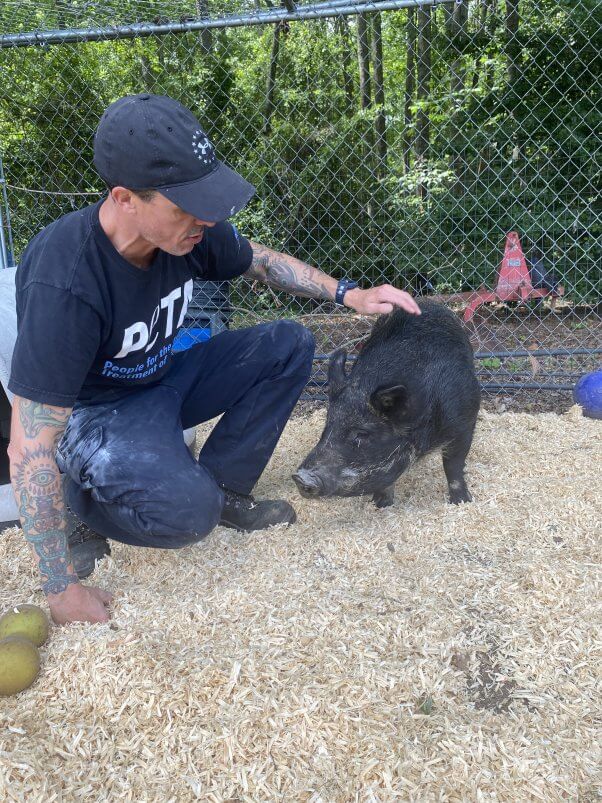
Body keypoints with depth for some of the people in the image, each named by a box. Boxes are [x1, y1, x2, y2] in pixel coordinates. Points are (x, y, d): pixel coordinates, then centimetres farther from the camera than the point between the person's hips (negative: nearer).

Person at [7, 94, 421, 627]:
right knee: (187, 508, -34)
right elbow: (30, 449, -31)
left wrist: (349, 294, -4)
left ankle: (223, 488, 0)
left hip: (162, 375, 7)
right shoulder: (65, 283, -35)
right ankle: (83, 508, -3)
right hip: (90, 410, -6)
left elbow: (261, 260, 7)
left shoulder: (190, 230, -16)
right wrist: (62, 589, -27)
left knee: (289, 346, -6)